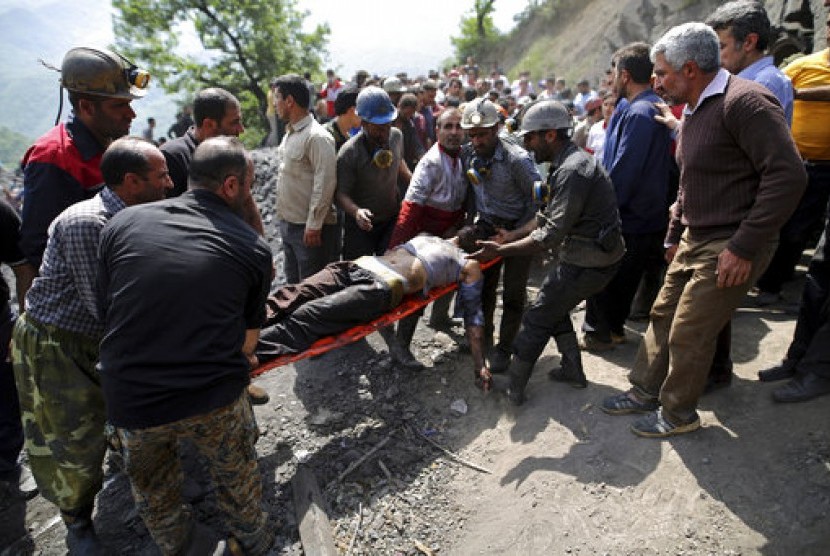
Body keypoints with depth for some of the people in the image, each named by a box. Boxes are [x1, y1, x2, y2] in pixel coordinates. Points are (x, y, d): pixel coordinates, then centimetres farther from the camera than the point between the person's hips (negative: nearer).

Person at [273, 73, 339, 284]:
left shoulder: (317, 137, -17)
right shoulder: (289, 134, 13)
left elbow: (325, 184, -22)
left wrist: (313, 226, -22)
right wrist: (283, 218, 17)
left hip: (310, 228, -9)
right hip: (288, 224, 9)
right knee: (293, 283, 21)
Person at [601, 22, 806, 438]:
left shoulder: (743, 101, -18)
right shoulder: (694, 110, 12)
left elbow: (788, 175, -24)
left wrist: (744, 247, -24)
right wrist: (674, 235, 19)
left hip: (730, 247, -9)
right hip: (695, 240, 9)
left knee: (689, 333, -1)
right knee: (663, 314, 14)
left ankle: (678, 412, 20)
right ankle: (646, 390, 30)